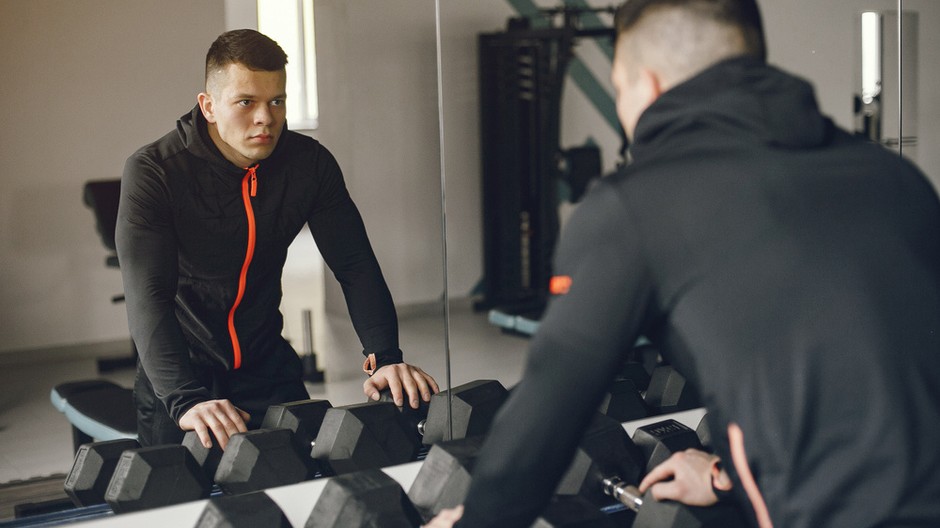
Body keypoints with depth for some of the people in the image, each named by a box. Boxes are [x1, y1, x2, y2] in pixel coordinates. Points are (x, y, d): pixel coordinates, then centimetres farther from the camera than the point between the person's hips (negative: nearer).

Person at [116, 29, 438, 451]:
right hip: (178, 379, -3)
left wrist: (386, 358, -23)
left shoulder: (309, 163, -7)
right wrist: (186, 401, -42)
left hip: (268, 369, 3)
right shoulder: (153, 173, -19)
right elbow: (148, 296, -28)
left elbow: (356, 266, -6)